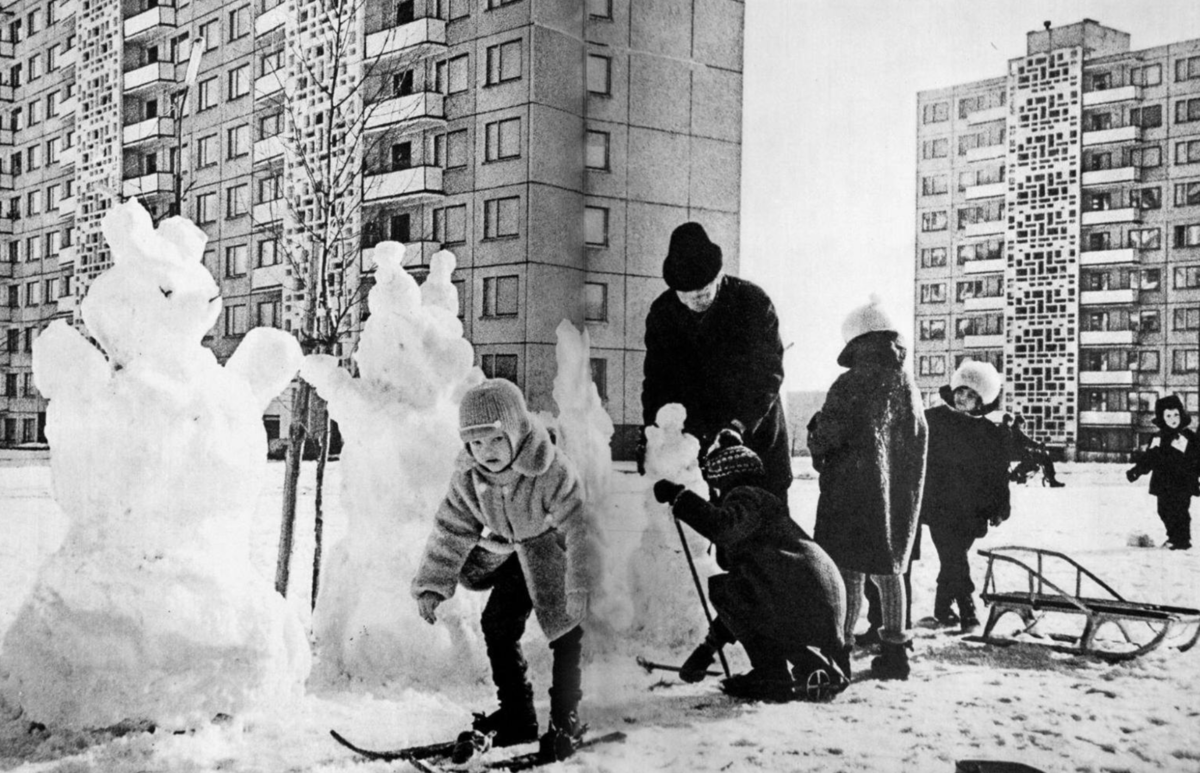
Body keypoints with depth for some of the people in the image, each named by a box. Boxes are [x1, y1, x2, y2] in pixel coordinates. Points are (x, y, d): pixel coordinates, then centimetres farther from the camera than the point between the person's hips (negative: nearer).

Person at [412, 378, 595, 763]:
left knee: (566, 633, -2)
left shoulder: (552, 472, -34)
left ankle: (565, 720, 15)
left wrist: (579, 589, -33)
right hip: (515, 556, 6)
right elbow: (451, 530, -5)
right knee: (497, 625, 4)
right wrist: (431, 584, -7)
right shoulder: (469, 478, -16)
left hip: (557, 556, -6)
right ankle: (516, 716, 18)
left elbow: (577, 528, -31)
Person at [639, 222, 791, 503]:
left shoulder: (753, 302, -11)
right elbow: (657, 381, 2)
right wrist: (650, 440, -12)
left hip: (756, 435, -2)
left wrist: (740, 424, -27)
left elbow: (769, 373, -13)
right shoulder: (662, 312, -2)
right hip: (695, 437, 2)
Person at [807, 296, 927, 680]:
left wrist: (815, 431, 8)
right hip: (897, 499, 6)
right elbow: (917, 445, 14)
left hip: (851, 494, -6)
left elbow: (826, 438, -13)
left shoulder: (852, 385, -12)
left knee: (849, 572, -3)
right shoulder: (908, 387, 8)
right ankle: (895, 647, 19)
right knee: (889, 569, 15)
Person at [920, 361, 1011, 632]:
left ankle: (943, 608, 24)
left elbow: (999, 474, 9)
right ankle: (968, 610, -7)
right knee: (955, 561, -11)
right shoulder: (933, 420, -1)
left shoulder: (991, 434, 6)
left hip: (970, 511, 3)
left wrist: (1000, 508, 3)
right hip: (939, 506, -3)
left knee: (953, 560, 9)